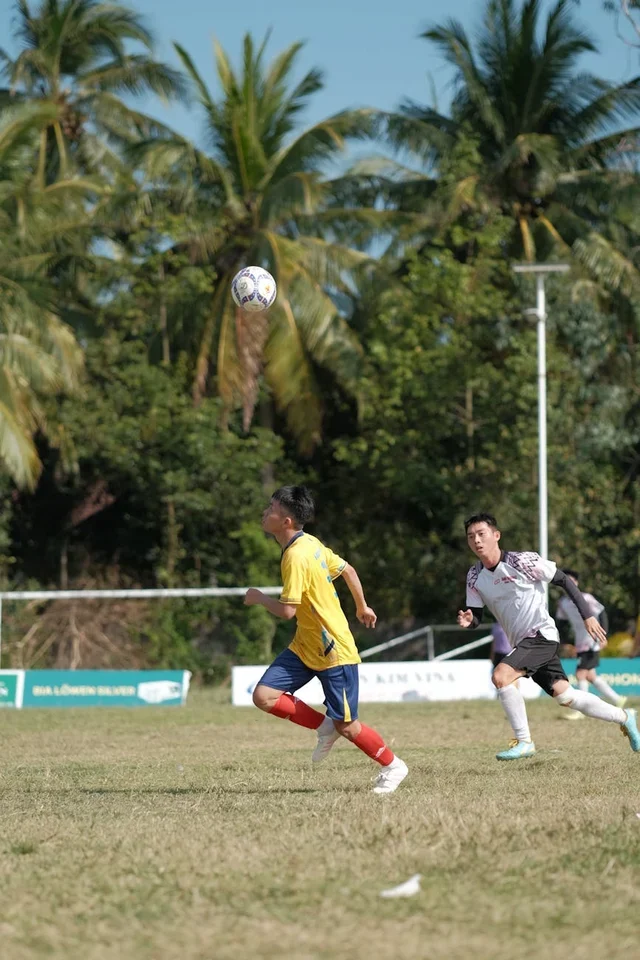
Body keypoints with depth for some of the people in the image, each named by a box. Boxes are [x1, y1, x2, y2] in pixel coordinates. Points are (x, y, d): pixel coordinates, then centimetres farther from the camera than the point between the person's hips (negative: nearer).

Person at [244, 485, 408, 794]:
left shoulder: (296, 556, -24)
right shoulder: (310, 543, 4)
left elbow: (287, 610, -26)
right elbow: (347, 569, 16)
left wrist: (258, 597, -7)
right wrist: (362, 607, 30)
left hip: (335, 651, -9)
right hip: (305, 647, 9)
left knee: (346, 726, 0)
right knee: (264, 696, -5)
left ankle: (393, 766, 21)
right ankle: (325, 727, 10)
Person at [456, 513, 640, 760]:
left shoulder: (522, 561, -15)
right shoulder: (474, 577, 2)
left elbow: (563, 580, -7)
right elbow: (476, 615, 8)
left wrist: (587, 616, -10)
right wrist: (468, 620, -17)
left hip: (541, 635, -6)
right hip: (521, 643, 6)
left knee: (501, 675, -25)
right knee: (564, 696, 8)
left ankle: (523, 742, -12)